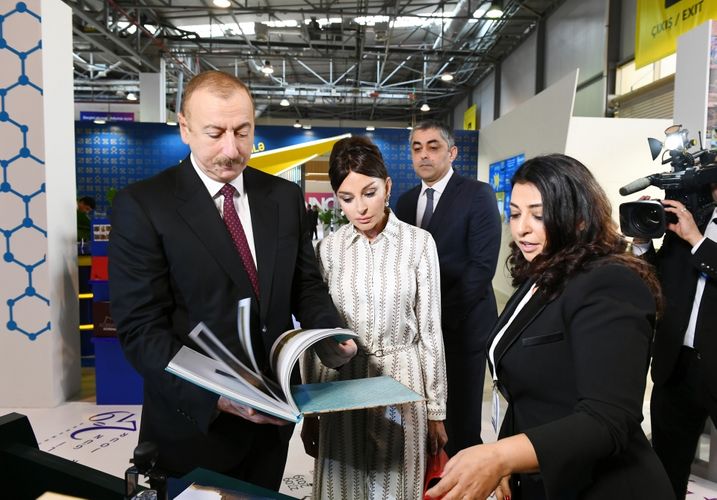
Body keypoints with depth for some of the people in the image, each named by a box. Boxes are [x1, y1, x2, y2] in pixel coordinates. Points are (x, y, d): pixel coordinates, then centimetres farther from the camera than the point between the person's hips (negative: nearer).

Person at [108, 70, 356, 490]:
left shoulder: (285, 197, 2)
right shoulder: (142, 206, -12)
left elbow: (306, 284, 6)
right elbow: (142, 328, -16)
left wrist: (330, 334, -13)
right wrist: (216, 395, -27)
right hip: (194, 421, -4)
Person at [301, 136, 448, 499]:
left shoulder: (419, 243, -6)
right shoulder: (329, 248, -1)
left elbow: (430, 330, -2)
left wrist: (436, 410, 1)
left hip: (401, 383, -1)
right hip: (340, 386, 2)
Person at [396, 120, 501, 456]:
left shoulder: (478, 194, -6)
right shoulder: (405, 202, 12)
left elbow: (482, 264, -14)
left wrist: (442, 316, -16)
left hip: (461, 325, -5)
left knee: (461, 422, 5)